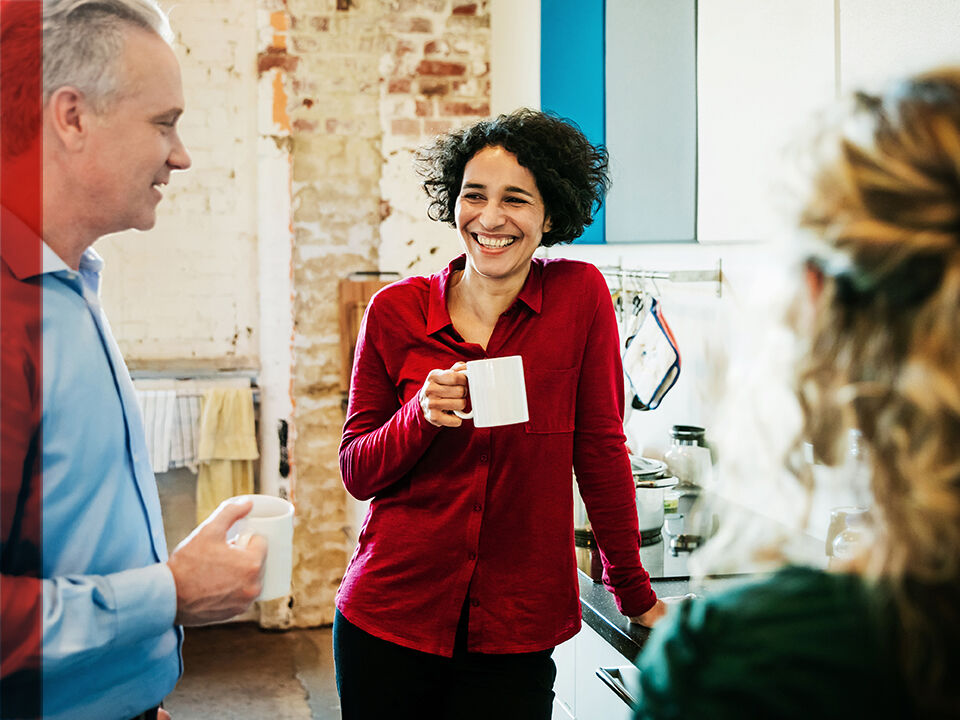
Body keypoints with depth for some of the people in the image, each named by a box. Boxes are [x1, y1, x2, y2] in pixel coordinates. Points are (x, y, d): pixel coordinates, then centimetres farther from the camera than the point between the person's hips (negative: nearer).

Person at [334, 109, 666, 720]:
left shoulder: (580, 295, -5)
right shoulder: (395, 310, -2)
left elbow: (599, 447, 0)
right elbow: (357, 473, 2)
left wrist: (635, 593, 3)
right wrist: (423, 414, -18)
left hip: (517, 630, -1)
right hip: (389, 617, 2)